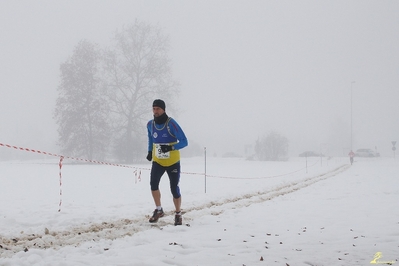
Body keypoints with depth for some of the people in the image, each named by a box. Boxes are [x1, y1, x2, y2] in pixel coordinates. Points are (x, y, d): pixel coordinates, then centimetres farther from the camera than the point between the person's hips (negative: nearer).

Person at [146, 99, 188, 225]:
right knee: (153, 183, -21)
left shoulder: (171, 124, -17)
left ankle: (178, 214, 20)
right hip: (158, 161, 3)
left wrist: (171, 147, -32)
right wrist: (150, 151, 8)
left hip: (173, 162, -3)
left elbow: (184, 142, -17)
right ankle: (158, 210, -5)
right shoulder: (150, 124, -2)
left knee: (174, 190, -1)